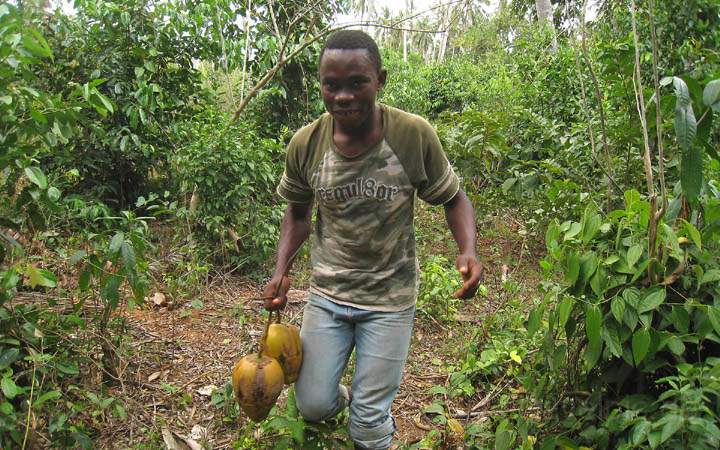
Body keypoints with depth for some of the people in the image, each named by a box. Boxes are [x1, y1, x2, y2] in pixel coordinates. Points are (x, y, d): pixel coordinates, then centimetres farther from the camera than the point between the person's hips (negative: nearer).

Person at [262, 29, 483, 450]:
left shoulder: (414, 134, -18)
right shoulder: (305, 144, -11)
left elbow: (453, 197, -3)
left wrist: (468, 251, -22)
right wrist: (281, 271, -7)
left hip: (390, 297, -2)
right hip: (327, 291, 2)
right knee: (312, 406, 11)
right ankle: (342, 396, 46)